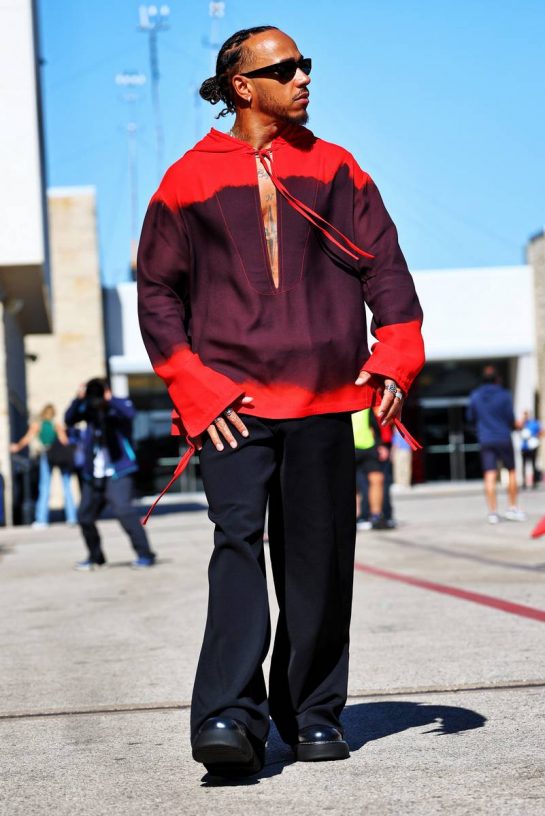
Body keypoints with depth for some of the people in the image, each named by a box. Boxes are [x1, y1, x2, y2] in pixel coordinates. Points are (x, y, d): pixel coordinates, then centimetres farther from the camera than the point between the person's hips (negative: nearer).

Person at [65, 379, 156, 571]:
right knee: (85, 516, 9)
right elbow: (69, 420, -9)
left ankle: (144, 555, -13)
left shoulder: (119, 406, -5)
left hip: (117, 474, -6)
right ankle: (95, 557, 29)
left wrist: (109, 399, -34)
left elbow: (129, 413, -27)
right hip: (92, 475, 6)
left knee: (123, 510, -20)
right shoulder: (88, 409, 6)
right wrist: (78, 399, -20)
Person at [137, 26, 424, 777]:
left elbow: (383, 264, 11)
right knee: (238, 540, -16)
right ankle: (229, 716, -21)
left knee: (319, 559, 4)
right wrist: (195, 389, -5)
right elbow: (157, 291, 7)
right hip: (231, 399, -2)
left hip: (322, 401, 3)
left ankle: (312, 713, 16)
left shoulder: (335, 170, 13)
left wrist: (397, 355, -5)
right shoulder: (189, 180, 7)